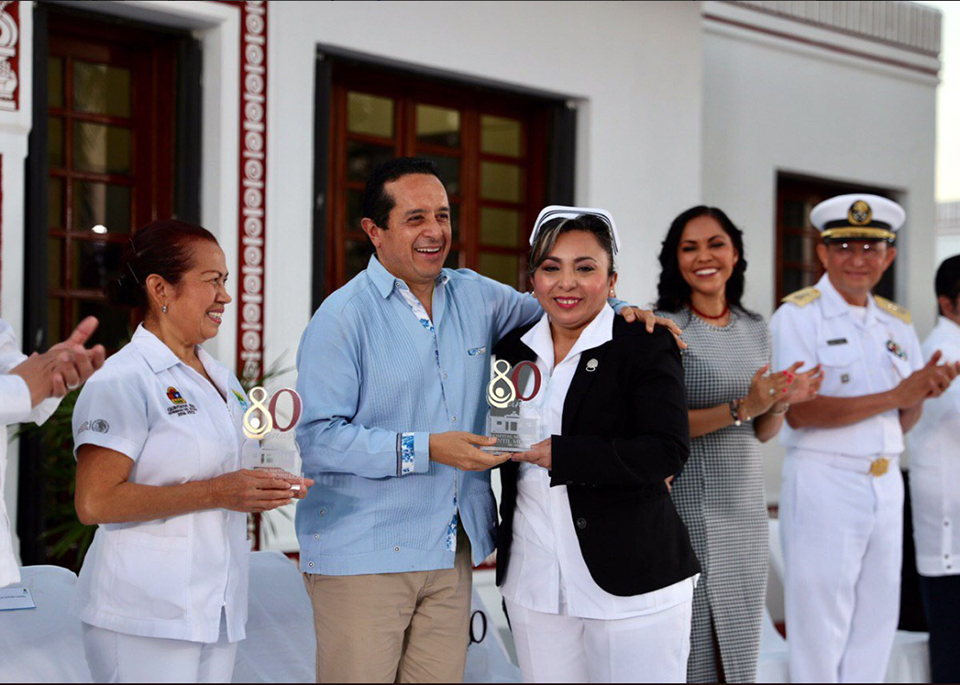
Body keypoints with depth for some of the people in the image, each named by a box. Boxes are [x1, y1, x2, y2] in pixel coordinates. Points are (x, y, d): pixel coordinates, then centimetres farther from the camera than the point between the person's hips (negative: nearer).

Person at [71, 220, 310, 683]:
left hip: (218, 611, 8)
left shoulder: (219, 377, 14)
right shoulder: (122, 381, -12)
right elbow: (94, 502, -20)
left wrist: (260, 489, 4)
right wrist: (216, 493, -21)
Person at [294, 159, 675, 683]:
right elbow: (318, 438, -13)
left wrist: (620, 310, 5)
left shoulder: (475, 296, 10)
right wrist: (425, 449, -19)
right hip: (361, 558, -5)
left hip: (452, 553, 6)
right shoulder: (343, 317, -8)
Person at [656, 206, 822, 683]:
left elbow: (761, 433, 14)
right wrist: (740, 408, -24)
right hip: (687, 507, -6)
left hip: (745, 507, 6)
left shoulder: (755, 329, 10)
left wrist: (781, 404, -7)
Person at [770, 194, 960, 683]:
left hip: (886, 486, 6)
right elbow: (799, 412, -17)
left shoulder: (898, 324, 13)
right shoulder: (797, 316, -6)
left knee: (875, 627, 12)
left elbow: (904, 423, 13)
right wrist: (894, 395, -20)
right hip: (824, 483, -6)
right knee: (820, 630, -1)